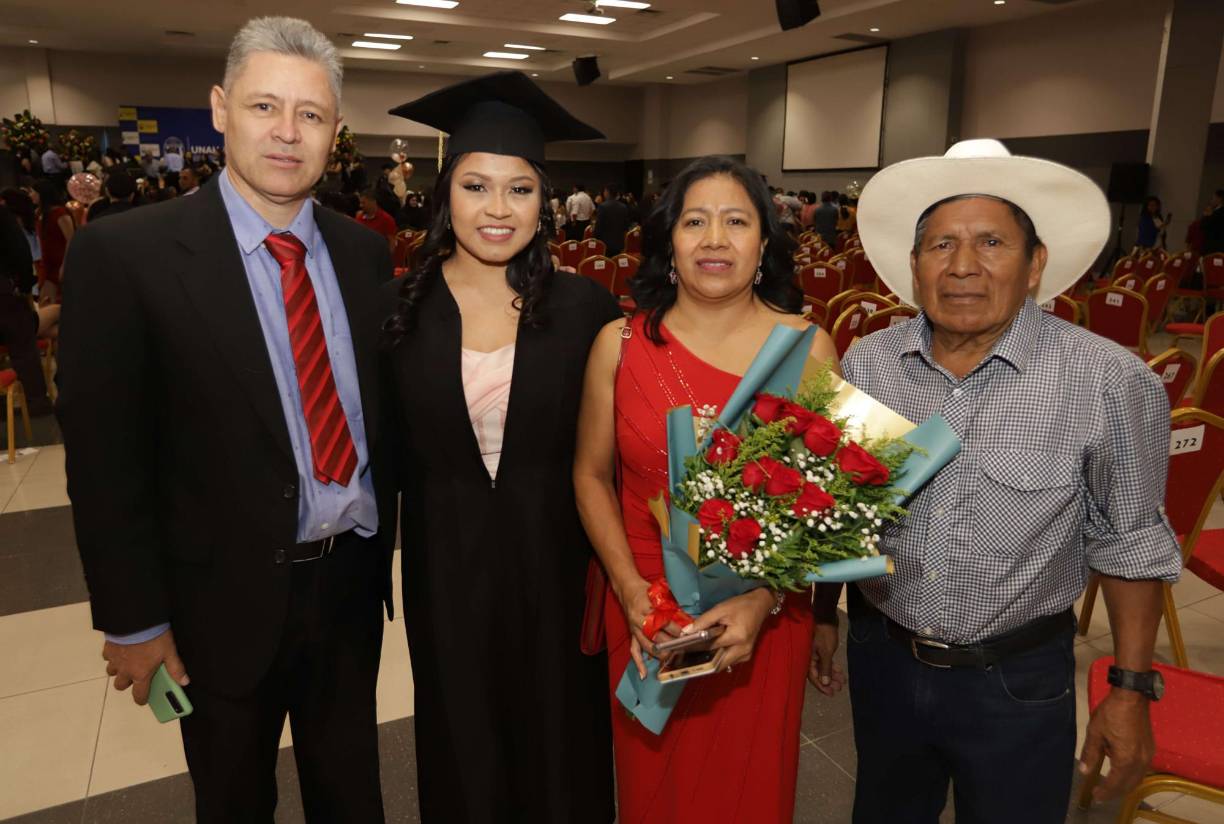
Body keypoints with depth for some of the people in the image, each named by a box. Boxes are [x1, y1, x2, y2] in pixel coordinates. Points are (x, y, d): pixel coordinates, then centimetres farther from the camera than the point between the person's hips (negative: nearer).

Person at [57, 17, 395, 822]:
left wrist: (379, 552, 5)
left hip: (350, 583, 4)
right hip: (224, 600, -3)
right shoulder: (125, 252, -13)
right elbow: (105, 458, -12)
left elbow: (381, 413, 5)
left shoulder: (365, 251, 0)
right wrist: (134, 621, -9)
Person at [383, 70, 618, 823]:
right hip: (446, 564, 1)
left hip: (554, 556, 0)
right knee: (462, 746, 20)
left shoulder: (584, 307, -7)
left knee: (558, 743, 18)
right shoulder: (400, 308, -5)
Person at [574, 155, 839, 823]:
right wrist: (631, 592, -10)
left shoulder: (808, 348, -8)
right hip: (643, 614, 1)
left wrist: (763, 600, -17)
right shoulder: (620, 344, -5)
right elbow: (591, 476, 1)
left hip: (764, 622, 0)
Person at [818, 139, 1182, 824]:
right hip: (881, 658, 3)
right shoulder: (864, 365, -8)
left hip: (1018, 683, -3)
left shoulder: (1112, 384, -18)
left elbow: (1129, 542, -6)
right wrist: (822, 611, 11)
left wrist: (1132, 687, -3)